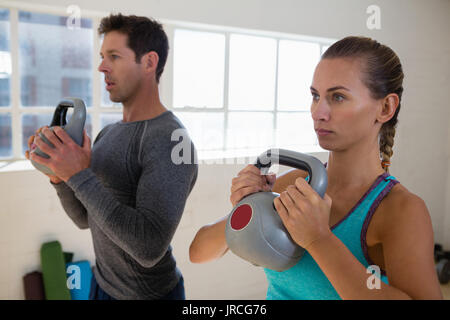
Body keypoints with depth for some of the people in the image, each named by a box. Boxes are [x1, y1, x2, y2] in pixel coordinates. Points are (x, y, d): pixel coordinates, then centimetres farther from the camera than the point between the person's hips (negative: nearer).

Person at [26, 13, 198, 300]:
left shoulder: (170, 141, -25)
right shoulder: (109, 134, 2)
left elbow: (150, 249, -31)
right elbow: (85, 219, 6)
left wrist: (80, 176, -30)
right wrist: (60, 176, -12)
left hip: (149, 292, -8)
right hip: (102, 283, 8)